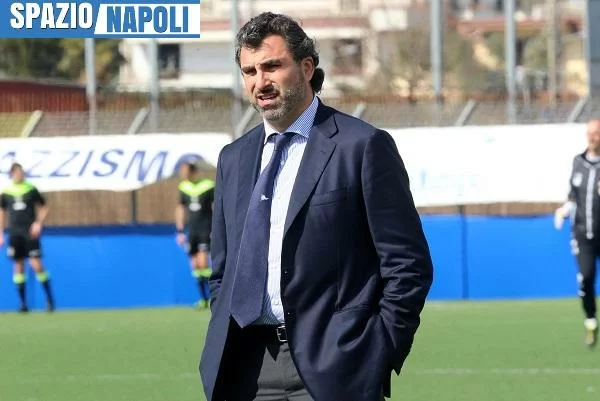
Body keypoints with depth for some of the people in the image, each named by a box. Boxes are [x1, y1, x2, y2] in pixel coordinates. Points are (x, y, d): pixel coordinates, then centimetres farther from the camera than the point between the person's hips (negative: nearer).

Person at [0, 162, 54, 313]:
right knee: (19, 266, 3)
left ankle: (49, 299, 1)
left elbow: (43, 207, 7)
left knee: (36, 264, -10)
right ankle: (23, 303, 8)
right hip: (15, 233, 2)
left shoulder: (32, 190, -1)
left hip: (30, 232, -2)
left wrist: (39, 223, -8)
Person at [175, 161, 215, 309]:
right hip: (192, 231, 5)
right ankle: (203, 299, 9)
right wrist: (180, 231, 14)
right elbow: (180, 209, 17)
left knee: (203, 263, -16)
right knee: (195, 265, 2)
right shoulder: (184, 187, 7)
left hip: (206, 230, -5)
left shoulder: (209, 186, -7)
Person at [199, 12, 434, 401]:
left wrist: (378, 357, -9)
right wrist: (223, 351, 9)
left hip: (330, 369, -5)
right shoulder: (234, 158, 16)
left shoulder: (363, 146, -3)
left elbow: (409, 266, -5)